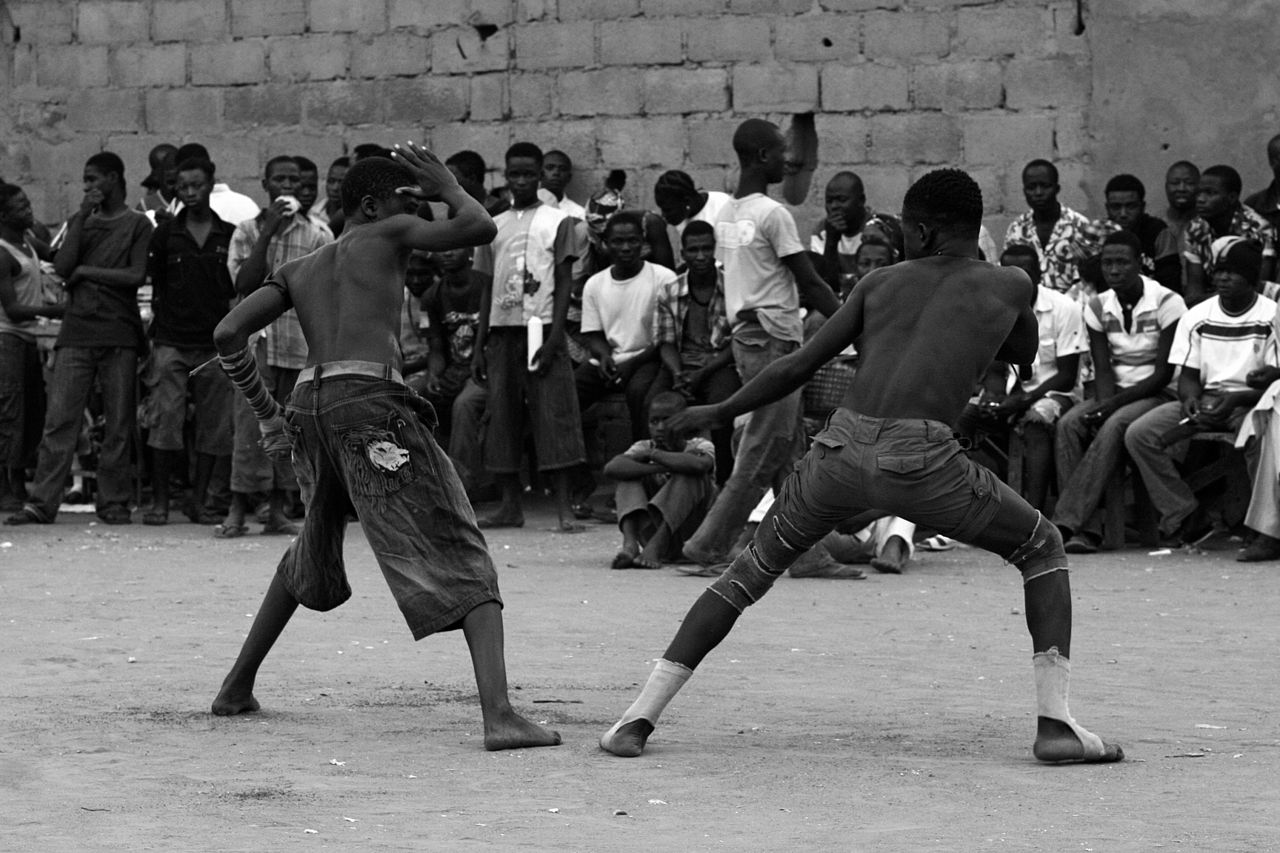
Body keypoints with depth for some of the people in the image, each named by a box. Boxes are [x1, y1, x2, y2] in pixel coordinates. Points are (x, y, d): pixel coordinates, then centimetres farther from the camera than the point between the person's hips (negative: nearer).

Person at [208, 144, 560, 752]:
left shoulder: (300, 270, 27)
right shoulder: (385, 235, 13)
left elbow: (228, 335, 17)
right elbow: (479, 227, 6)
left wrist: (264, 411, 24)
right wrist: (449, 188, 24)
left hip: (309, 404, 6)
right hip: (370, 400, -6)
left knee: (312, 554, 32)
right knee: (462, 562, -8)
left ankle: (237, 687, 36)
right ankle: (499, 714, -25)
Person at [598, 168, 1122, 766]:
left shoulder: (882, 282, 21)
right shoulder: (1010, 286, 17)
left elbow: (797, 366, 21)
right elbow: (1023, 355, 38)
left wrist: (719, 412, 33)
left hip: (841, 448, 2)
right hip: (921, 460, -2)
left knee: (751, 571, 22)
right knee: (1043, 549, 20)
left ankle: (639, 718, 13)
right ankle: (1055, 723, 4)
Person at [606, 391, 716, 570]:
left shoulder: (700, 446, -4)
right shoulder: (644, 447, 4)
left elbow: (698, 465, -32)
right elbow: (611, 468, -18)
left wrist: (654, 454, -19)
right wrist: (659, 468, -25)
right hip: (650, 532, 3)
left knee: (691, 475, -25)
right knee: (629, 474, -12)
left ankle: (655, 547, -36)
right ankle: (630, 543, -33)